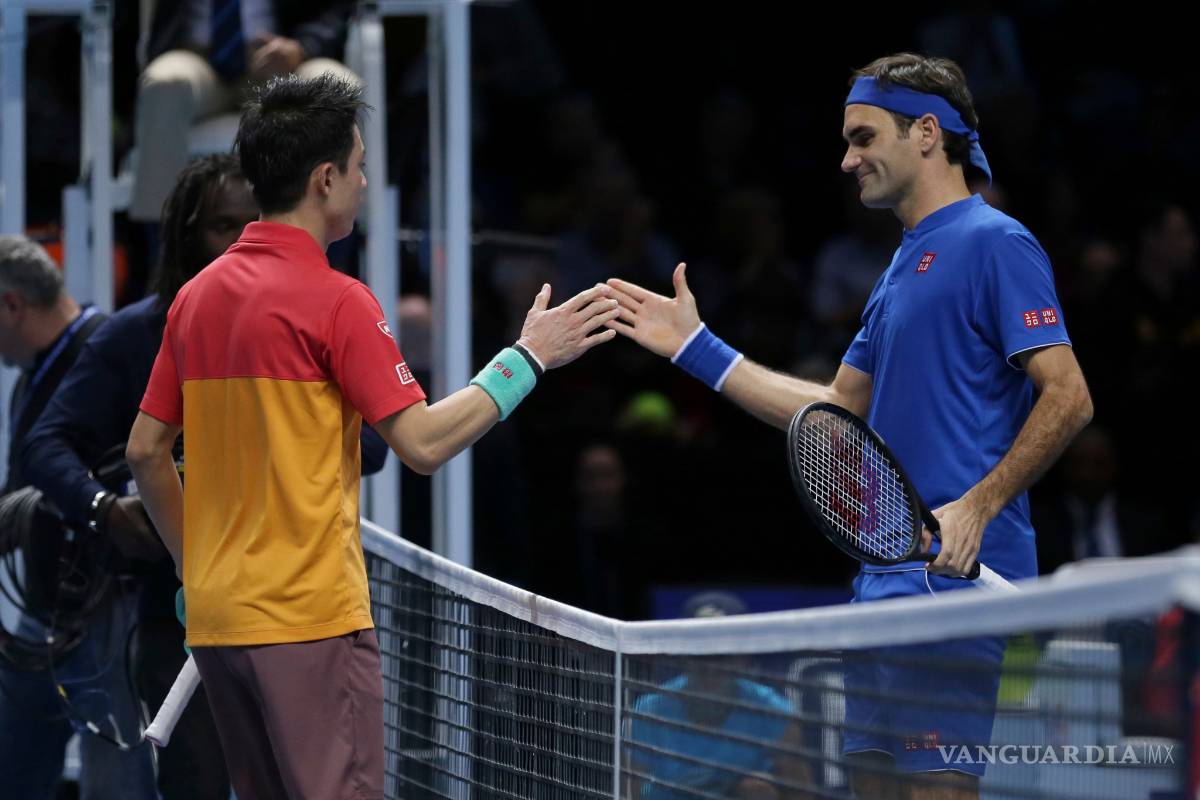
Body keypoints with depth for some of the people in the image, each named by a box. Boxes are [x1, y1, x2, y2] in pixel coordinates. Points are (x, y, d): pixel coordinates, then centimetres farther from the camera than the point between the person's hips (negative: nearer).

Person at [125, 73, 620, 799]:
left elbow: (146, 450, 14)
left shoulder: (197, 296, 10)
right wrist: (528, 358, -7)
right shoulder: (335, 301, -12)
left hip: (215, 620, 8)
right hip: (309, 619, -8)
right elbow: (423, 442, -15)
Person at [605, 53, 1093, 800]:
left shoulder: (994, 244, -8)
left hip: (956, 573, -10)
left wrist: (977, 507, -23)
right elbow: (837, 412, 26)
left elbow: (1068, 398, -15)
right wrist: (697, 348, 25)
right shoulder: (904, 265, 21)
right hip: (888, 577, 10)